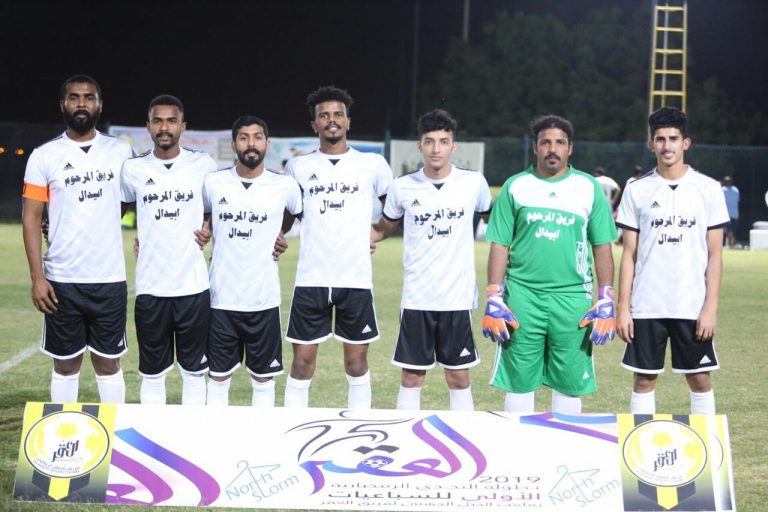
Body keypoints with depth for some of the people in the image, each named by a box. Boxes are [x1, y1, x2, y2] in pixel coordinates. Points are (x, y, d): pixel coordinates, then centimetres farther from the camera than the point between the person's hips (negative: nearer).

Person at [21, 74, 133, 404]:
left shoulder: (121, 152, 4)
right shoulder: (44, 156, 0)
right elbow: (31, 218, -1)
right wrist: (37, 277, -8)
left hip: (110, 279, 1)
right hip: (61, 280, -1)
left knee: (108, 362, 9)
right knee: (66, 363, 8)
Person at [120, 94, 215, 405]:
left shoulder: (203, 165, 0)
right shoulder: (133, 169, 2)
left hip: (194, 286, -1)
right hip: (150, 287, 1)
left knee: (195, 371, 7)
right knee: (152, 373, 8)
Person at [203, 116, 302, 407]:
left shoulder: (285, 186, -1)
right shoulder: (213, 183, 1)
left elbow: (303, 214, 17)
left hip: (264, 299, 0)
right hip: (221, 298, 0)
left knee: (264, 378, 7)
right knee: (218, 377, 6)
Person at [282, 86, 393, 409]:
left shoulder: (373, 164, 5)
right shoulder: (298, 167, 8)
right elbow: (283, 218, 19)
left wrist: (378, 234, 9)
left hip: (356, 279, 0)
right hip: (311, 281, 1)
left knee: (357, 361, 6)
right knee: (302, 362, 2)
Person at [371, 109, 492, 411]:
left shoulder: (474, 183, -1)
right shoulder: (403, 187, 0)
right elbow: (383, 229, 13)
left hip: (458, 298, 0)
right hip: (416, 298, 1)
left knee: (459, 378, 5)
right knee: (411, 378, 5)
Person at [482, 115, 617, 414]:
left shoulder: (589, 188, 7)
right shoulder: (515, 186, 6)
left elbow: (603, 247, 7)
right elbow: (499, 246, 6)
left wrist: (606, 303, 1)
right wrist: (494, 301, -1)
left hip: (572, 297, 0)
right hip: (522, 295, 0)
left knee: (570, 383, 4)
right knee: (519, 381, 3)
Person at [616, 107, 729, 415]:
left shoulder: (708, 189, 2)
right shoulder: (637, 191, 4)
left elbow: (715, 254, 1)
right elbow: (629, 254, 6)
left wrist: (710, 308, -6)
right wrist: (623, 307, 0)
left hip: (693, 307, -1)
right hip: (646, 307, 1)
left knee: (700, 378, 4)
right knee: (644, 378, 5)